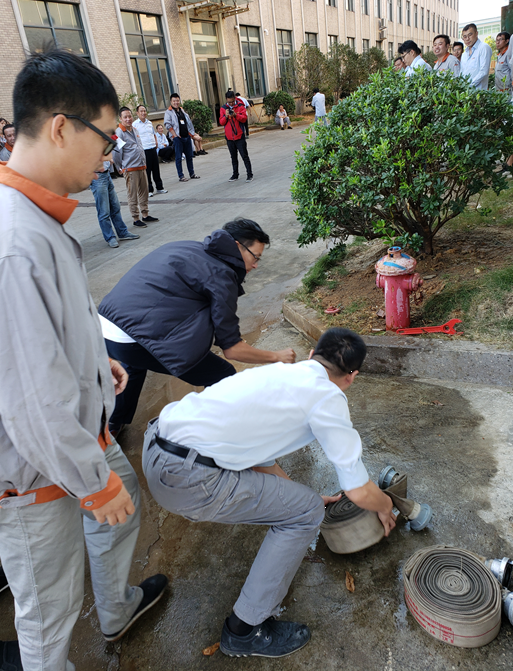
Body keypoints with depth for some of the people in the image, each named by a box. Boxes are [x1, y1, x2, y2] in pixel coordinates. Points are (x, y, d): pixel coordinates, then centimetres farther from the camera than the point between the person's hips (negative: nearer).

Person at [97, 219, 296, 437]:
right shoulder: (220, 274, -7)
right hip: (132, 342, -9)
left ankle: (112, 426, 59)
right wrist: (277, 357, 8)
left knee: (133, 361, 42)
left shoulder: (185, 247, 18)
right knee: (224, 378, 2)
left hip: (105, 323, 10)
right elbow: (232, 349, -7)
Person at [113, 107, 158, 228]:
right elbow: (116, 153, -10)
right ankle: (136, 219, 4)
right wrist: (121, 168, -4)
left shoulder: (134, 129, 14)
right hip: (130, 169, -8)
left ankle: (145, 215, 23)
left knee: (144, 192, 13)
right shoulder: (119, 133, -11)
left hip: (142, 167, 8)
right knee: (133, 195, -2)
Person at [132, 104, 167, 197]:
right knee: (146, 171, -1)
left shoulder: (149, 123, 15)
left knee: (156, 169, 10)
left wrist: (156, 141, 13)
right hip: (143, 150, -5)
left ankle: (159, 187, 20)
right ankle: (149, 190, 7)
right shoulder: (135, 124, -3)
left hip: (153, 149, 5)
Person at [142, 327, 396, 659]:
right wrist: (386, 507, 24)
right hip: (188, 480, -8)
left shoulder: (279, 372, 18)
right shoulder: (328, 397, -4)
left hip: (154, 448, 9)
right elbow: (360, 492, 1)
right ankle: (245, 630, 15)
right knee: (307, 512, 5)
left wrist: (307, 497, 33)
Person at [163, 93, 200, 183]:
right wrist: (175, 135, -16)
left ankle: (192, 173, 20)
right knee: (178, 157, -3)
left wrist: (192, 133, 13)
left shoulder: (182, 110, 17)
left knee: (189, 156, 10)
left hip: (187, 136, 6)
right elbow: (168, 125, -11)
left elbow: (189, 122, 22)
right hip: (178, 138, -6)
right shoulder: (168, 112, -3)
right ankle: (181, 176, 0)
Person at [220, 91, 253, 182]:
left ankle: (249, 174, 1)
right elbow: (221, 122, 4)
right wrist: (226, 116, -16)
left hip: (239, 136, -3)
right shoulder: (223, 108, 6)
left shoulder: (240, 106, -1)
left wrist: (236, 115, -23)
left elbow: (244, 118, -8)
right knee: (233, 157, 12)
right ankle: (235, 175, 21)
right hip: (229, 137, 3)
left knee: (244, 156, -3)